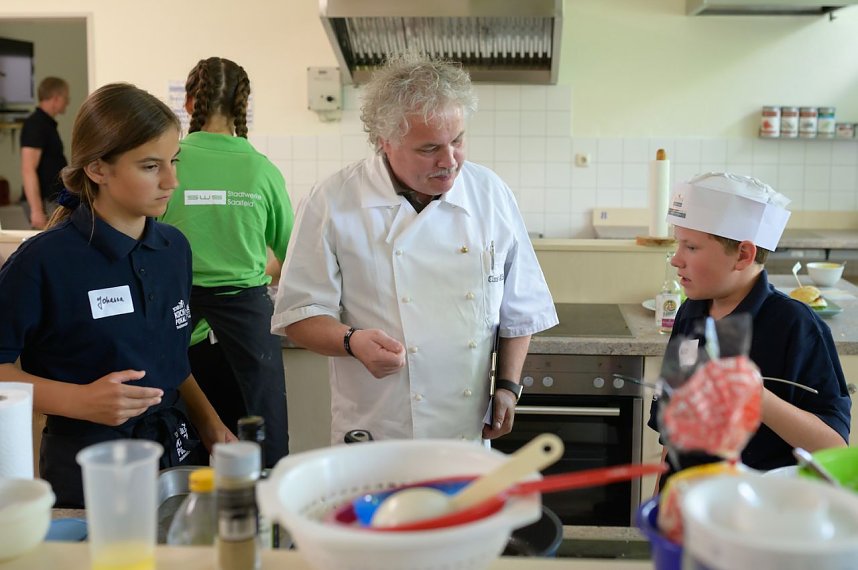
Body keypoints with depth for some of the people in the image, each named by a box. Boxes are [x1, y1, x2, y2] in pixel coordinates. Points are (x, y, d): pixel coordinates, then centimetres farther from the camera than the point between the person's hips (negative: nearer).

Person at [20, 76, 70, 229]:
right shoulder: (35, 124, -13)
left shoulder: (48, 124, 15)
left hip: (53, 199, 9)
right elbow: (28, 170, -21)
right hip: (44, 202, -9)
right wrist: (36, 210, -26)